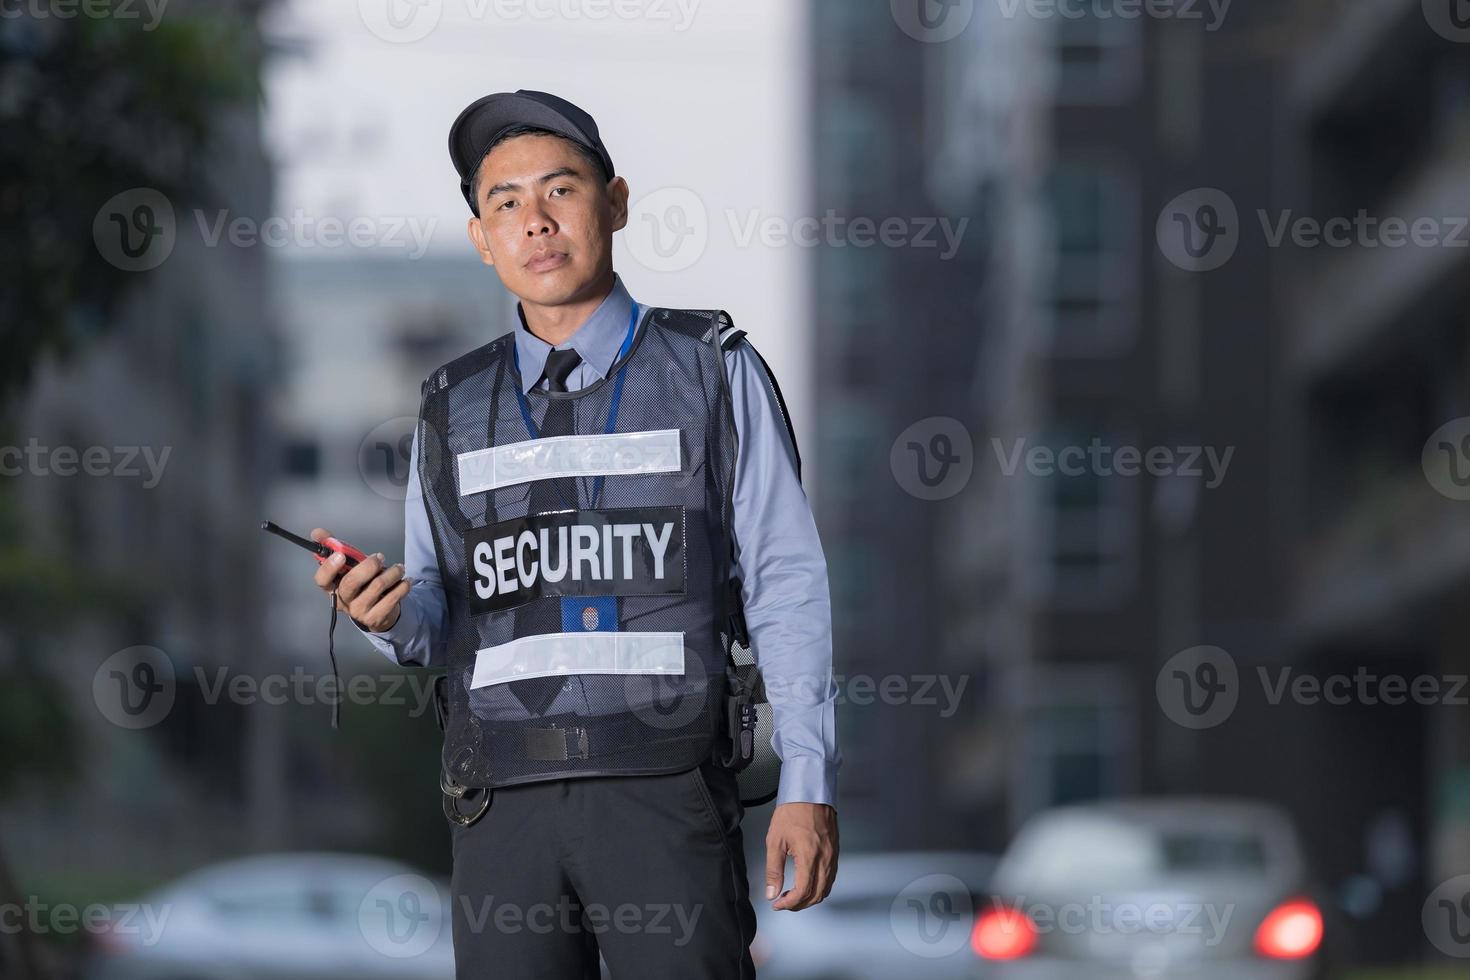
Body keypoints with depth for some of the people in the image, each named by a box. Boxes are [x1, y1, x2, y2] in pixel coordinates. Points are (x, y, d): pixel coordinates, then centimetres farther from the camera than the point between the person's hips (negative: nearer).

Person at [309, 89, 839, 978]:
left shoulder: (713, 373, 7)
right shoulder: (455, 410, 16)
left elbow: (786, 584, 3)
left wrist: (809, 785, -6)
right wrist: (389, 613, -7)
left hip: (664, 797, -3)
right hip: (505, 805, 3)